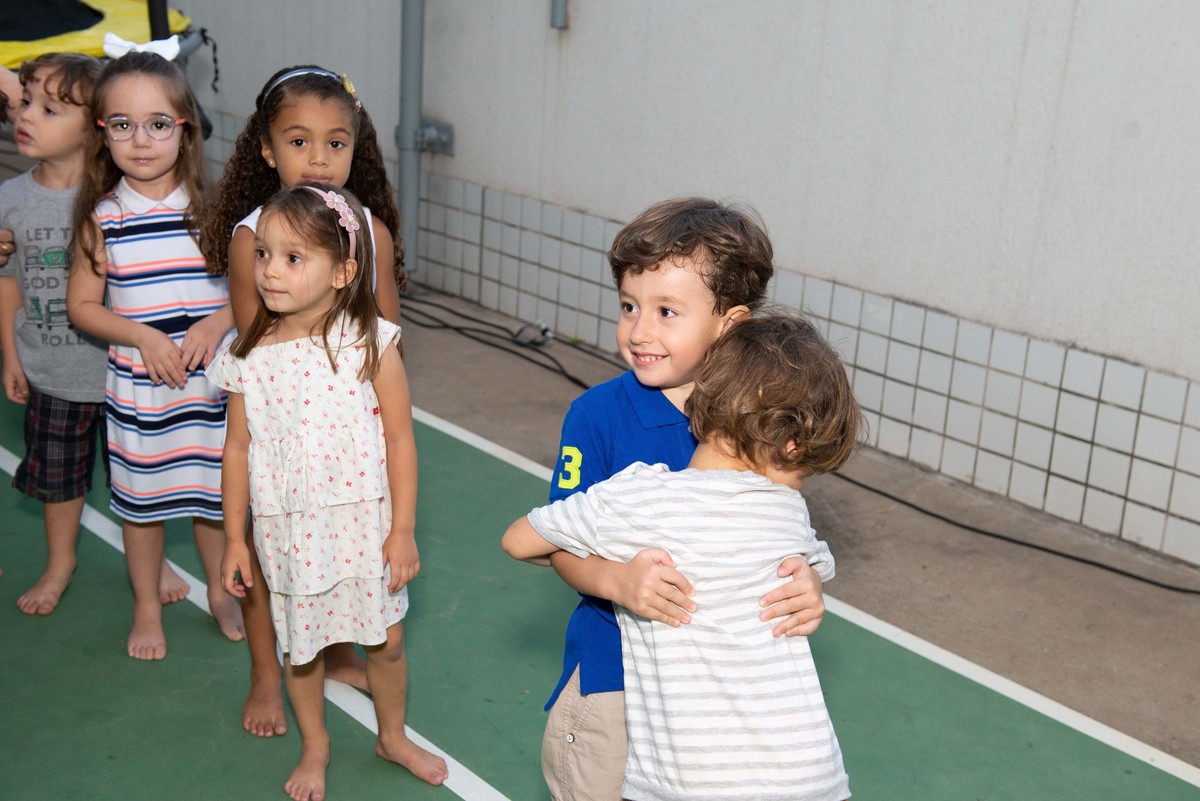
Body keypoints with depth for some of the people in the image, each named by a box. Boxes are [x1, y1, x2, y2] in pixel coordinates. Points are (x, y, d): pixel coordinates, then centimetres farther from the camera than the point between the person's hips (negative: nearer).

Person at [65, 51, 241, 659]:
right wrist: (143, 336, -17)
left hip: (211, 383, 0)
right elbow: (82, 305, -2)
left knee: (214, 491, 15)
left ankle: (220, 592, 39)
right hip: (137, 387, 0)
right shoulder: (103, 216, -6)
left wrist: (217, 323, -18)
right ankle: (147, 607, 35)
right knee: (141, 497, 14)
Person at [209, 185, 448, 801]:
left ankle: (393, 736, 41)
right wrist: (234, 537, 5)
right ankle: (314, 747, 42)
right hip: (289, 530, 1)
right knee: (299, 646, 16)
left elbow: (399, 439, -8)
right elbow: (238, 449, 2)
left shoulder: (370, 344, -13)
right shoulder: (249, 356, -7)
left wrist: (403, 530, -8)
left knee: (385, 639, 14)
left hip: (365, 524, -1)